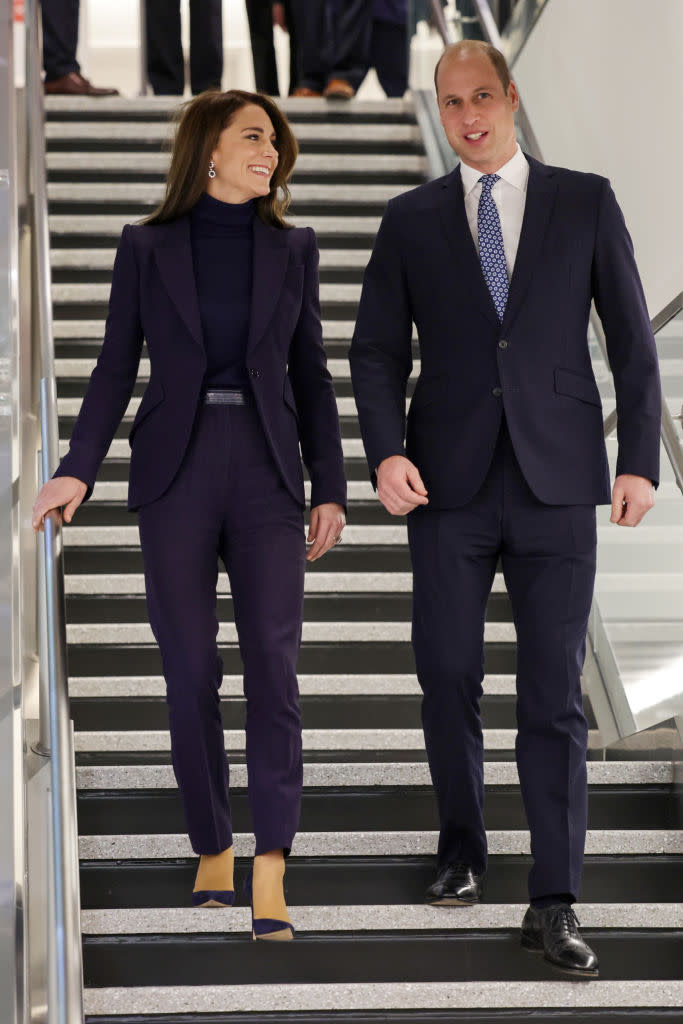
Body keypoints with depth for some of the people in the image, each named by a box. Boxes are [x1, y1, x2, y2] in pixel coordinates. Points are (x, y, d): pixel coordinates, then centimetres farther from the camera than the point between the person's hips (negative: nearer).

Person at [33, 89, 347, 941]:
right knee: (190, 671, 1)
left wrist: (330, 488, 4)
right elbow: (116, 367, 4)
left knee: (273, 663, -12)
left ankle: (269, 878, -16)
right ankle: (212, 850, 19)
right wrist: (78, 470, -9)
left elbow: (309, 375, 10)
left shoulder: (292, 248, 8)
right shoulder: (147, 247, 4)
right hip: (175, 474, -1)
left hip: (267, 474, 1)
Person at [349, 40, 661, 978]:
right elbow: (377, 349, 8)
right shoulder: (412, 221, 8)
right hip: (450, 481, 1)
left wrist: (640, 461, -1)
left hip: (555, 480, -1)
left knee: (555, 692, -3)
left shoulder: (585, 203, 5)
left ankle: (555, 904, -1)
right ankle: (462, 847, 28)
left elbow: (632, 339, 6)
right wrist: (385, 452, -8)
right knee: (448, 677, 5)